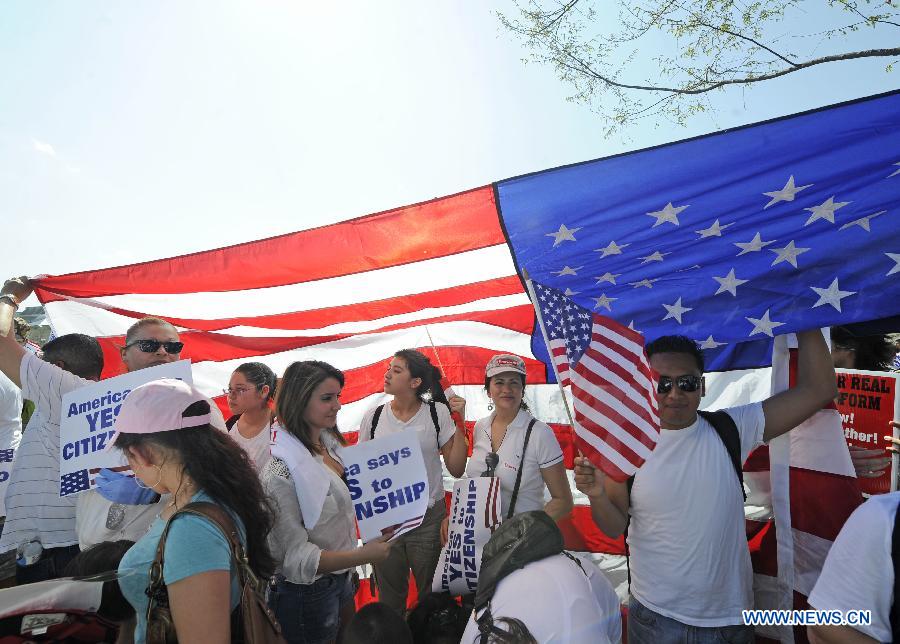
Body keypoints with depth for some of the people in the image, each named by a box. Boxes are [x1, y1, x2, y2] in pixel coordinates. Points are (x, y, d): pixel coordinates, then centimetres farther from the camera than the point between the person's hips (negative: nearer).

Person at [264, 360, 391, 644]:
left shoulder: (328, 444, -2)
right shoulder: (282, 473, -27)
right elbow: (296, 554, -26)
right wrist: (361, 555, -37)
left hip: (341, 577, 8)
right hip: (306, 593, -8)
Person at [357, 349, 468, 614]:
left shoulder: (437, 412, -8)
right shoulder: (373, 417, -2)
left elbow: (456, 469, -8)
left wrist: (459, 422, -15)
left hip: (428, 519, -1)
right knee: (389, 598, 19)